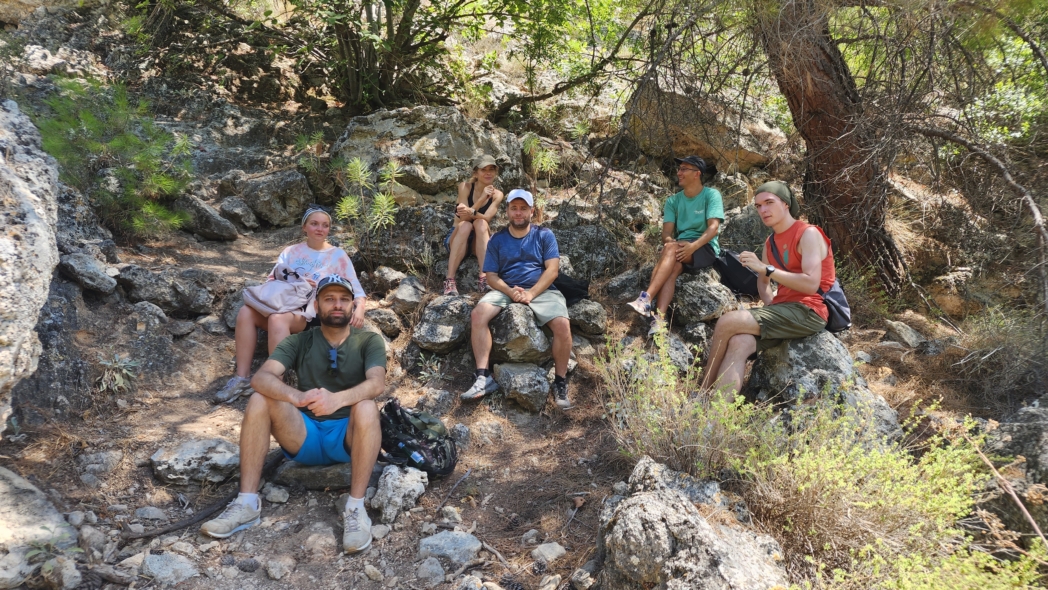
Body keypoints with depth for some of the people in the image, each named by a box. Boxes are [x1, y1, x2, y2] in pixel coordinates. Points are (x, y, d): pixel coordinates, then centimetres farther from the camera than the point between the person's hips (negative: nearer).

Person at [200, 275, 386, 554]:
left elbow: (377, 383, -21)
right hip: (305, 436, 2)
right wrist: (298, 397, -36)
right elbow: (261, 378, -14)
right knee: (260, 399, -21)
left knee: (366, 407, -34)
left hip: (349, 437, -2)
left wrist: (337, 399, -42)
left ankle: (356, 508, -30)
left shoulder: (369, 341, -1)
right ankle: (247, 503, -19)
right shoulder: (299, 342, 4)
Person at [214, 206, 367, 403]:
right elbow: (272, 280, 11)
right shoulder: (291, 251, 18)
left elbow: (356, 291, 3)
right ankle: (241, 378, -24)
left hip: (310, 313, -4)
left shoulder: (338, 255, 9)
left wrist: (359, 309, -19)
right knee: (246, 312, -26)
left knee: (277, 318, -36)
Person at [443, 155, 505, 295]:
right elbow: (463, 218, -19)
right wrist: (482, 198, -32)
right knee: (465, 225, -33)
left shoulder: (497, 194, -4)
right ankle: (450, 280, -42)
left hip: (480, 244, 1)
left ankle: (484, 278, -41)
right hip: (458, 239, -1)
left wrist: (471, 212, -41)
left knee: (481, 223, -30)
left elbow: (487, 218, -20)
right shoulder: (465, 187, -9)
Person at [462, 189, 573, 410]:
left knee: (562, 324, -30)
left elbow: (552, 269, -3)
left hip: (541, 291, -1)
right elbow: (492, 276, 5)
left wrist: (531, 293, -18)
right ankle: (483, 376, -28)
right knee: (478, 314, -28)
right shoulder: (497, 240, 12)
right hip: (506, 291, 2)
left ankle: (560, 382, -13)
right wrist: (511, 292, -16)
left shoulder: (544, 235, 8)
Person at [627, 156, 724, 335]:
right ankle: (659, 318, -47)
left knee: (671, 249, -33)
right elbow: (666, 232, 3)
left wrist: (693, 246, -27)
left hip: (705, 248, -3)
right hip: (681, 248, 3)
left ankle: (646, 299, -44)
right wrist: (670, 241, -21)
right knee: (672, 268, -32)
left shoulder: (711, 195, -1)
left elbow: (713, 228, -13)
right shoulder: (673, 201, 12)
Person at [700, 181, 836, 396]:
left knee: (727, 322, -20)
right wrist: (771, 307, 5)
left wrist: (766, 268, -20)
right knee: (739, 343, -22)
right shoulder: (770, 242, 18)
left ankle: (705, 392, -3)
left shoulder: (808, 234, -7)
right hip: (784, 309, 7)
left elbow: (811, 284, -19)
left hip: (808, 312, -7)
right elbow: (762, 281, 26)